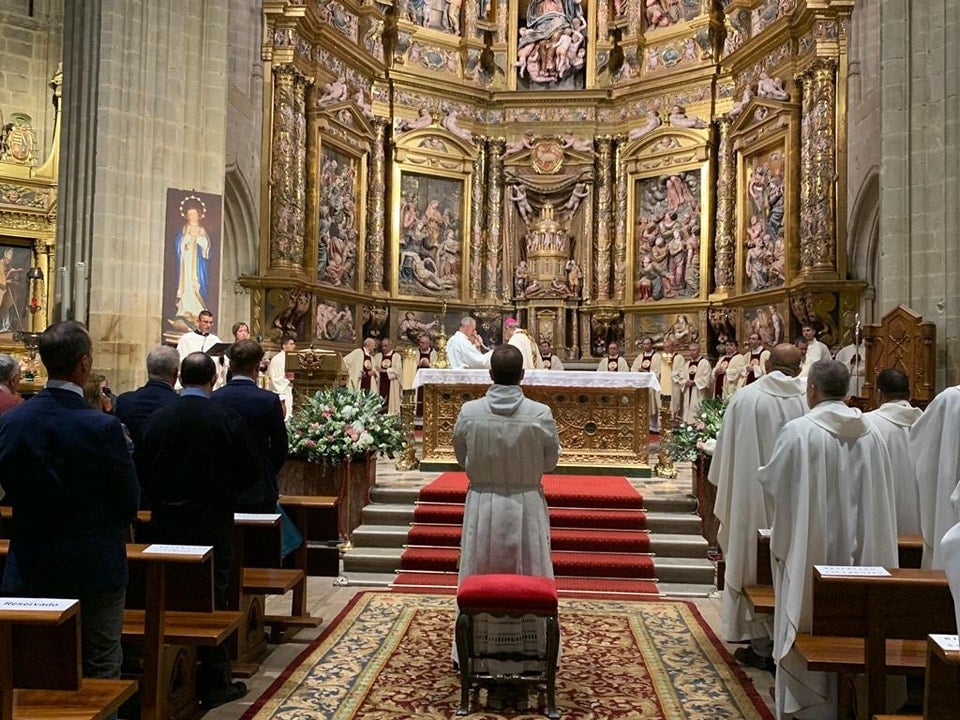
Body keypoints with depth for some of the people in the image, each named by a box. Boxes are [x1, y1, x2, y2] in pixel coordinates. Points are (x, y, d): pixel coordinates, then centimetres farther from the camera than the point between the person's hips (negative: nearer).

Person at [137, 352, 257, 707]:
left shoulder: (156, 417, -3)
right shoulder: (227, 418, -12)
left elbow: (142, 471, 3)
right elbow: (252, 472, -7)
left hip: (166, 521, 3)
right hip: (213, 521, -3)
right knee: (212, 598, 4)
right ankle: (214, 683, 11)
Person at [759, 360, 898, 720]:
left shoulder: (798, 431, -15)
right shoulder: (870, 434, 0)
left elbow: (771, 480, -6)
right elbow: (880, 494, 6)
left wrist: (764, 471, 14)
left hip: (809, 547, -4)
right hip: (857, 549, 5)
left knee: (810, 627, 5)